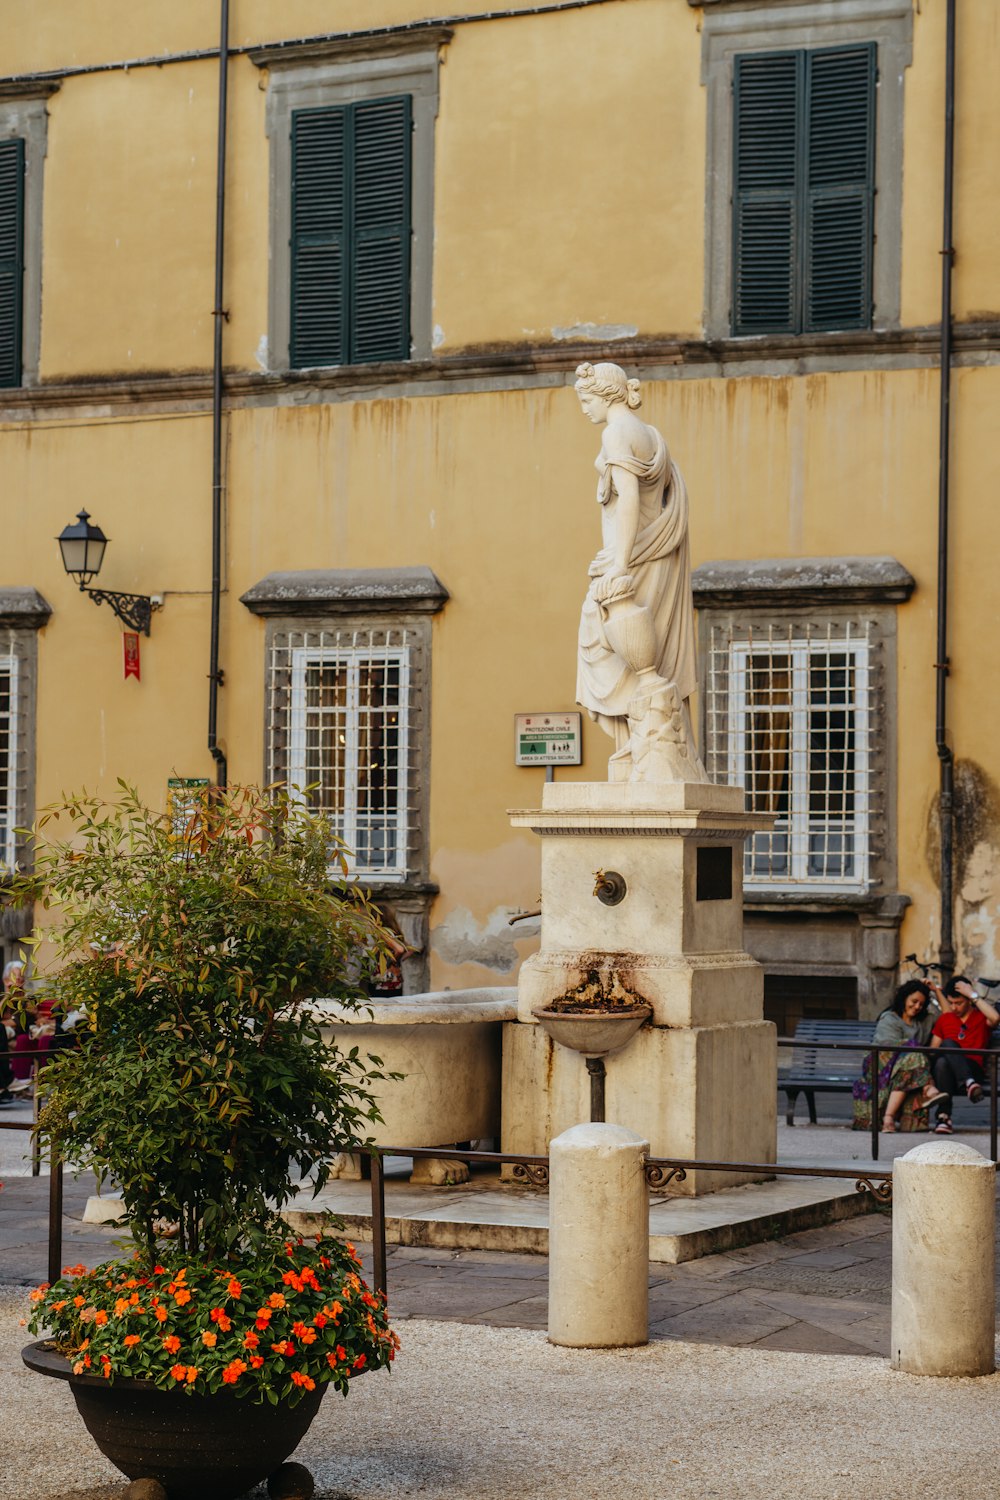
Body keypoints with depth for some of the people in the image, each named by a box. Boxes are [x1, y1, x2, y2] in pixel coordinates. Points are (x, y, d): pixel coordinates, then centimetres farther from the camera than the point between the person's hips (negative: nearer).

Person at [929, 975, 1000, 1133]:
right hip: (944, 1071, 3)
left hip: (971, 1071, -3)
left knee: (948, 1045, -33)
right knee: (945, 1053, -33)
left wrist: (973, 995, -8)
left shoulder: (981, 1017, 13)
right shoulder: (944, 1019, 25)